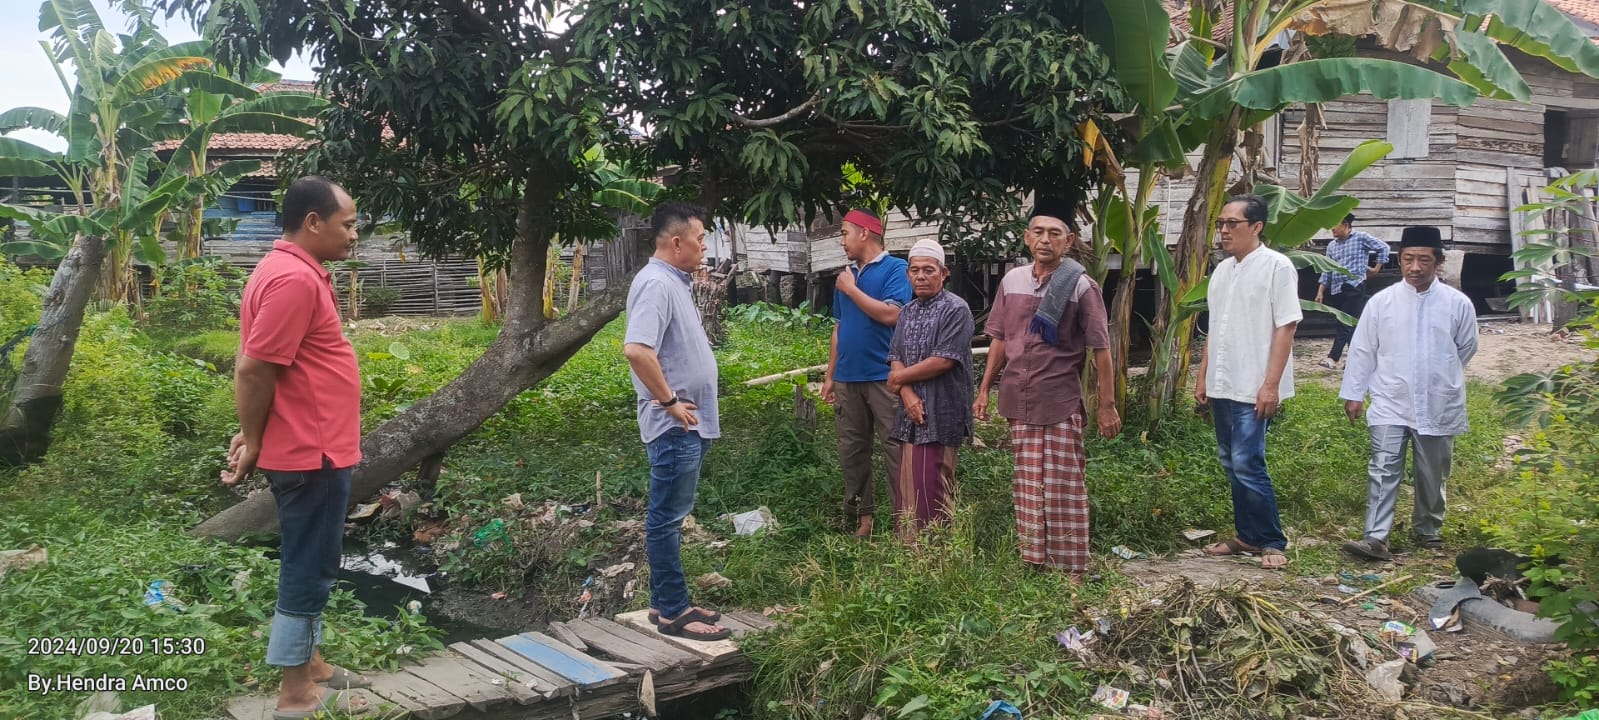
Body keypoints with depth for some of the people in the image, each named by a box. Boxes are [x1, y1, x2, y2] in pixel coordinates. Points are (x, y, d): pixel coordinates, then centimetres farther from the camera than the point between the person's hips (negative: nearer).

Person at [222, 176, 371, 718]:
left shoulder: (294, 271, 12)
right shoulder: (293, 278, -21)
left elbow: (255, 367, 16)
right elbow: (254, 371, -23)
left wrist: (255, 435, 10)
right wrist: (254, 443, -11)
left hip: (312, 448, 10)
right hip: (311, 453, -10)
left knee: (312, 564, 19)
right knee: (309, 567, 0)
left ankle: (309, 663, 32)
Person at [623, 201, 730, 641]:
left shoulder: (674, 282, 14)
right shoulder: (655, 284, -18)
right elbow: (636, 350, -31)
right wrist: (670, 401, -22)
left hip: (690, 424, 10)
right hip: (675, 425, -10)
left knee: (671, 516, 16)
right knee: (667, 518, -1)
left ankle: (665, 602, 26)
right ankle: (672, 613, 7)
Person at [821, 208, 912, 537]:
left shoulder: (896, 269, -4)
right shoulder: (847, 274, 16)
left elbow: (889, 314, -18)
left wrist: (852, 290, -8)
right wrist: (830, 375, 16)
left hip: (884, 377, -7)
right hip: (848, 378, 7)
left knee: (896, 450, -5)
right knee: (851, 450, 9)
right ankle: (861, 517, 17)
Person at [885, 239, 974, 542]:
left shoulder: (956, 310, -7)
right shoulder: (907, 312, 15)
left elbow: (943, 361, -15)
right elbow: (895, 359, 9)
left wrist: (900, 377, -4)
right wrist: (907, 394, -10)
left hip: (940, 416, -7)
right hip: (911, 415, 7)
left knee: (929, 492, -6)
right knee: (906, 490, 8)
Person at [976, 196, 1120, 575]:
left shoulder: (1081, 286, -5)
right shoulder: (1011, 281, 7)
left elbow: (1100, 349, -5)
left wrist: (1107, 406, -7)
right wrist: (984, 389, 12)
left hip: (1061, 402, -4)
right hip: (1018, 402, 5)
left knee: (1064, 489, 0)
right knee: (1027, 486, 10)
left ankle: (1070, 569, 8)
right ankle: (1033, 562, 20)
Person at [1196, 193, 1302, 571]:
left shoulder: (1276, 266, -9)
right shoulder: (1222, 270, 13)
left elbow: (1285, 328, -13)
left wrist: (1271, 385, -18)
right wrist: (1202, 377, 15)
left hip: (1254, 388, -7)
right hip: (1222, 386, 7)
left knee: (1247, 464, -9)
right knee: (1231, 464, 12)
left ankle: (1272, 542, 3)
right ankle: (1247, 535, 23)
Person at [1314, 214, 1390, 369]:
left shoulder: (1361, 238, -2)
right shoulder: (1332, 245, 13)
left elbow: (1383, 247, 3)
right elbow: (1327, 270, 13)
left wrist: (1376, 268, 2)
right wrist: (1320, 291, 9)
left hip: (1354, 287, -6)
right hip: (1336, 289, 6)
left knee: (1347, 324, -11)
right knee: (1351, 325, 10)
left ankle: (1333, 358, -18)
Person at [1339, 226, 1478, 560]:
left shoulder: (1458, 303, -3)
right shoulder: (1381, 302, -4)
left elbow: (1466, 348, 12)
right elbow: (1362, 350, 1)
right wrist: (1353, 393, 1)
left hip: (1439, 406, 1)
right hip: (1390, 403, -1)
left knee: (1432, 475, 15)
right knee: (1383, 471, -8)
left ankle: (1428, 530, 33)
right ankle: (1375, 538, -10)